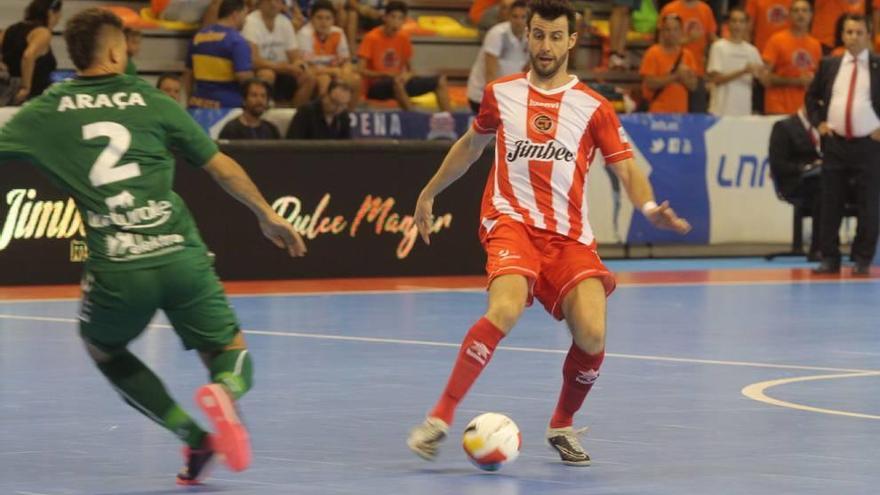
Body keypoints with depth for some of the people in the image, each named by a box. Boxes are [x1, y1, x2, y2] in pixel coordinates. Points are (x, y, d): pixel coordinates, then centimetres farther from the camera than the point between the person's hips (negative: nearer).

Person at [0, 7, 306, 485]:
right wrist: (267, 216, 30)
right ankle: (223, 393, -23)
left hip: (116, 270, 0)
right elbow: (222, 167, 17)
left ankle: (193, 434, 11)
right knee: (233, 356, 16)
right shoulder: (152, 101, 11)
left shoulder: (47, 110, 9)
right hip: (181, 255, 0)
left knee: (104, 350, 30)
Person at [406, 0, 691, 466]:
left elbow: (626, 168, 1)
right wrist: (429, 193, 34)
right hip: (511, 219, -1)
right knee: (505, 309, -31)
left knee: (592, 335, -18)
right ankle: (441, 416, -25)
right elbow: (471, 144, 28)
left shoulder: (592, 107, 5)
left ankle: (562, 426, 11)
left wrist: (650, 207, -19)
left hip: (569, 235, 1)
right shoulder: (501, 93, 11)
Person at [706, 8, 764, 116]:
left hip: (744, 111, 4)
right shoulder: (718, 47, -1)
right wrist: (743, 72, -18)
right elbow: (716, 79, -9)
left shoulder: (751, 50, 11)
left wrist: (760, 73, -15)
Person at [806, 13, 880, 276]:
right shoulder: (829, 65, 8)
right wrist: (819, 122, 5)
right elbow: (812, 96, 19)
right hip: (834, 144, 3)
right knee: (830, 205, 5)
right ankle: (829, 259, 12)